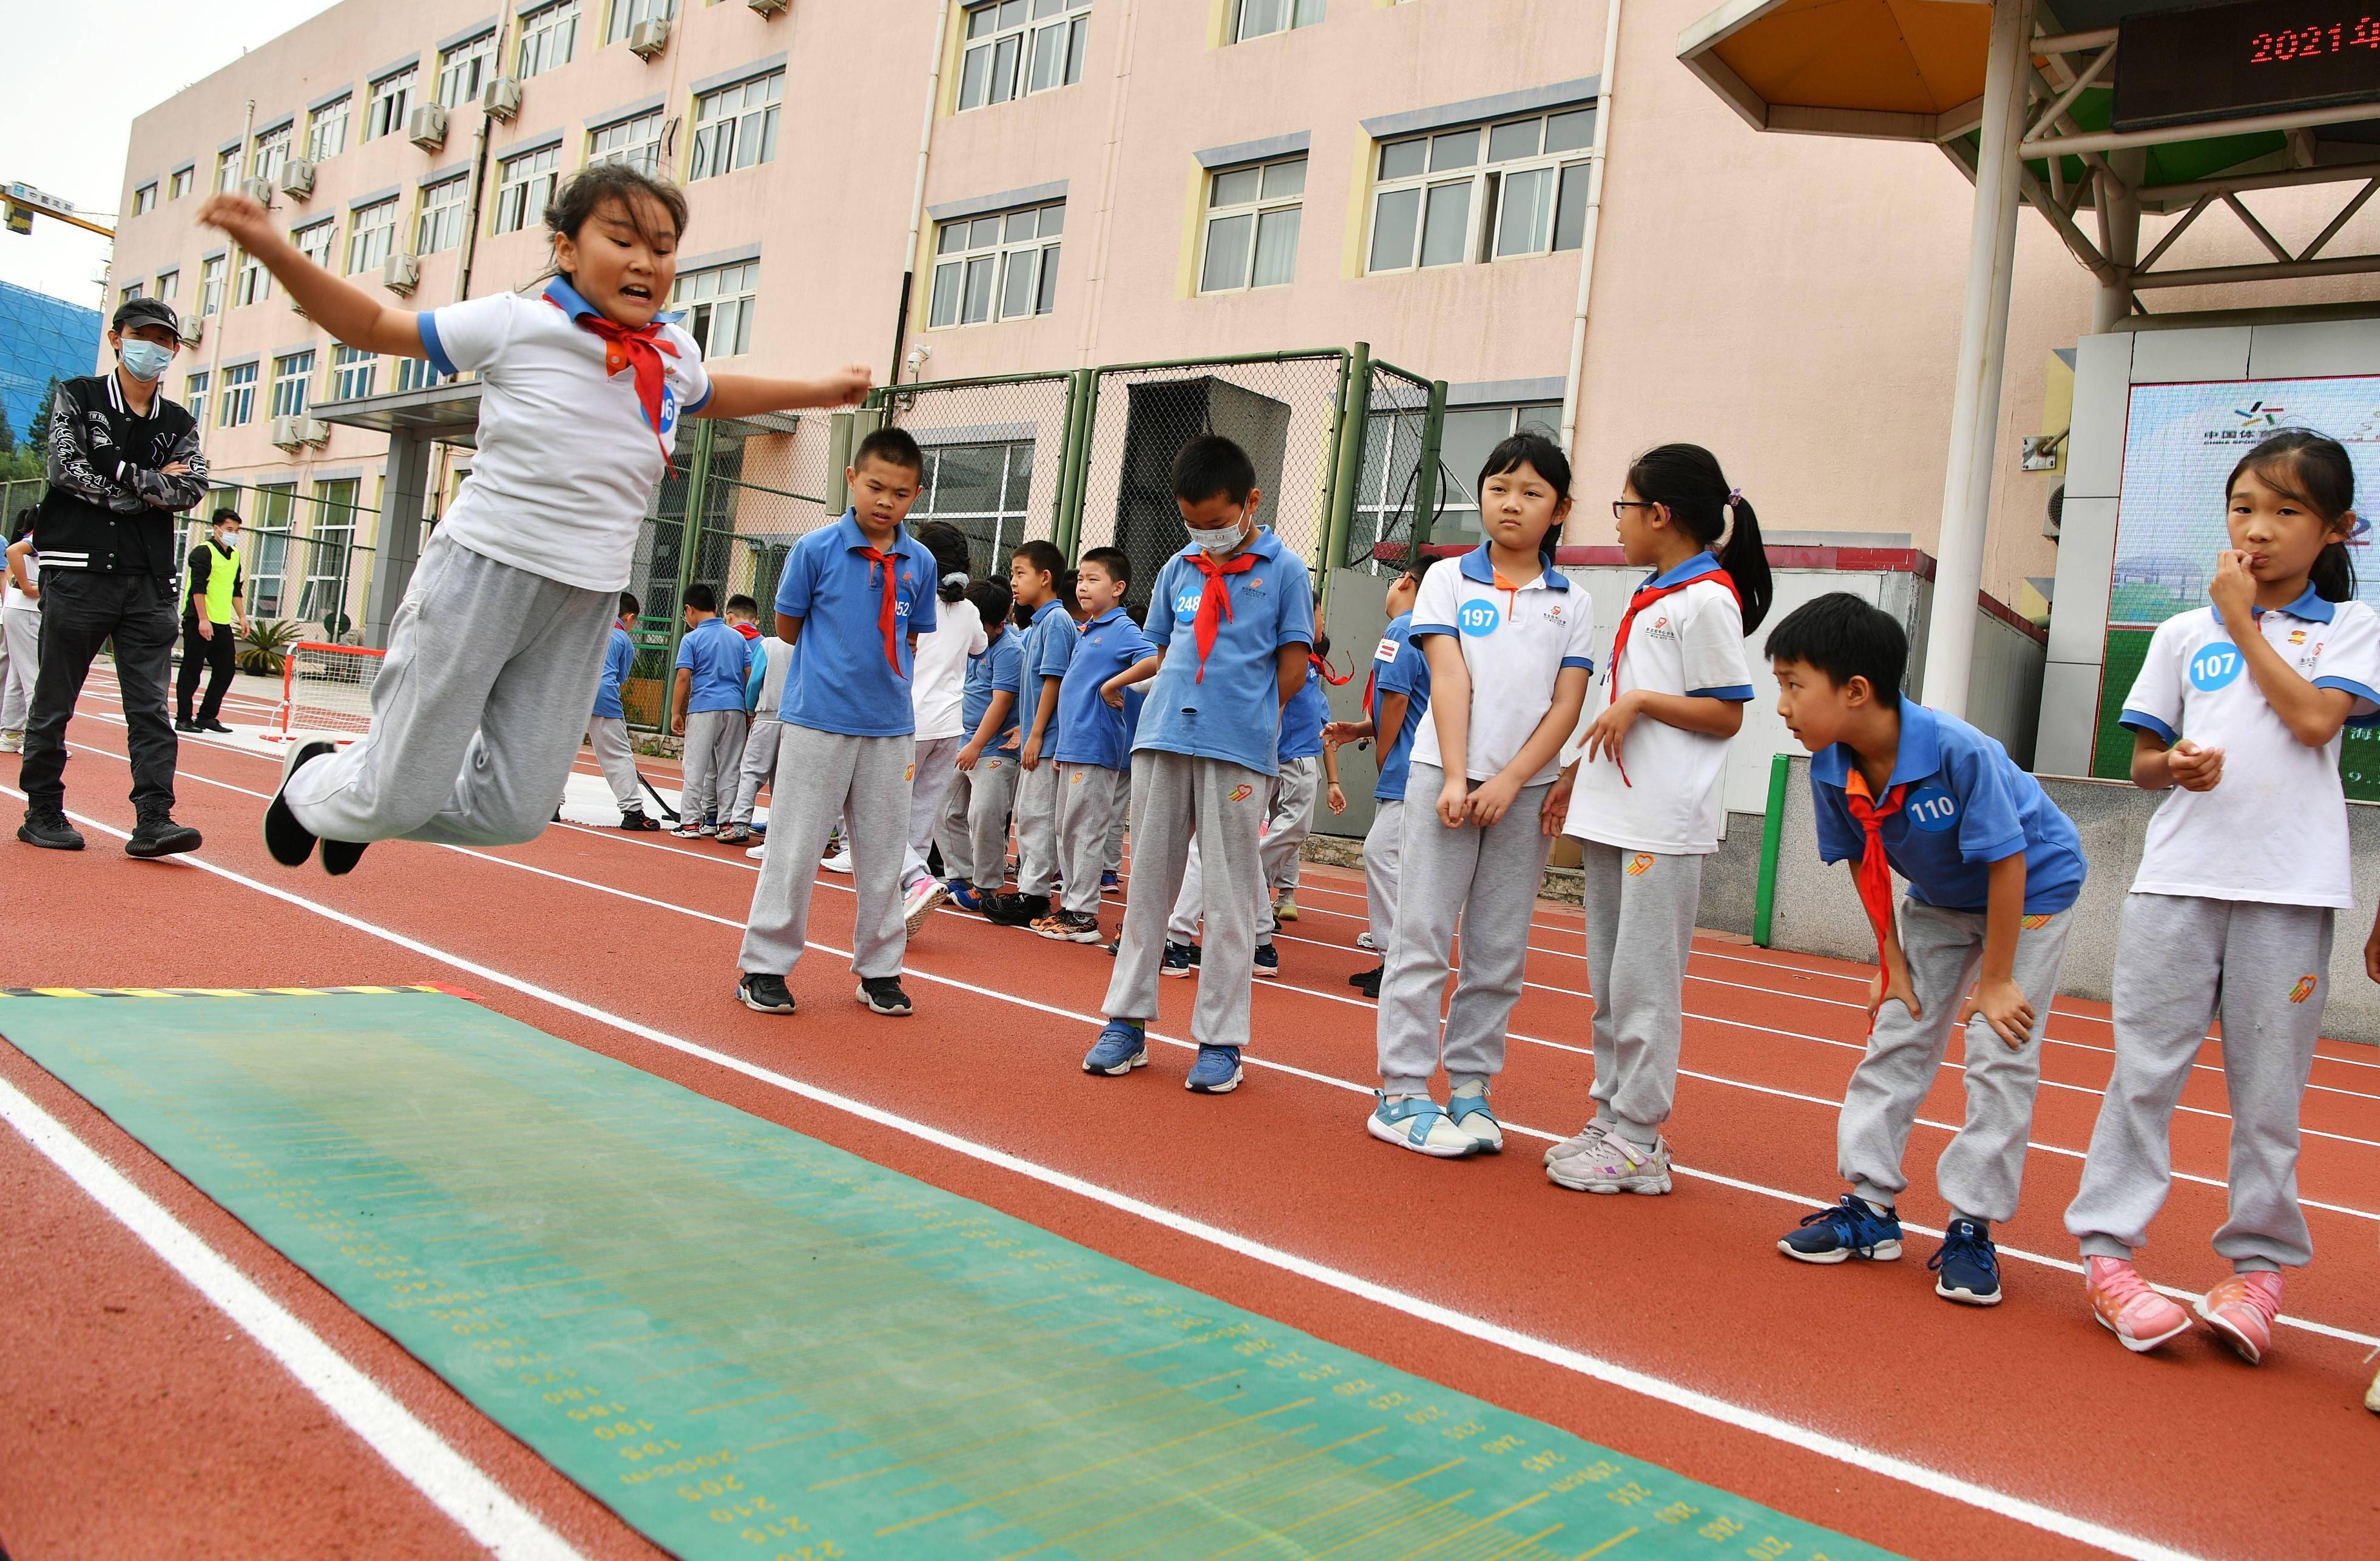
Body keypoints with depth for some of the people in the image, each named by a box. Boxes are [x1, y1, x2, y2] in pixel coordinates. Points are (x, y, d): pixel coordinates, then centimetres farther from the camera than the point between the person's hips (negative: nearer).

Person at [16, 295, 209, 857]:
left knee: (151, 708, -4)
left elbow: (193, 489, -1)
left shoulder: (180, 424, 14)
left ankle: (153, 820, -8)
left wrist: (122, 479, -11)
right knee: (52, 703, 4)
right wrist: (155, 484, -7)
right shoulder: (78, 398, 7)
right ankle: (42, 813, 15)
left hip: (150, 583, 3)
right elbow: (67, 467, -9)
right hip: (79, 574, -2)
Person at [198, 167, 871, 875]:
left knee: (515, 812, 3)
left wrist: (818, 389, 35)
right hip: (485, 570, -5)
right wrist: (278, 252, -10)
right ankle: (313, 779, 36)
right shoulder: (515, 323, -5)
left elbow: (711, 395, 33)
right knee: (403, 797, 0)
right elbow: (377, 327, 2)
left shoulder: (674, 351, 9)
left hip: (586, 601, 5)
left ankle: (373, 799, 32)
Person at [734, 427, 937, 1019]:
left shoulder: (921, 564, 4)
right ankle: (765, 965, 12)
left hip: (891, 729, 3)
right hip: (818, 720, -3)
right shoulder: (816, 549, -5)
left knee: (883, 853, 10)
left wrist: (882, 669, 2)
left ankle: (878, 970, 21)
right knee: (794, 848, 2)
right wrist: (840, 660, 3)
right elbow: (788, 628, 3)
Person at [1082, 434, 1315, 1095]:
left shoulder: (1284, 569, 2)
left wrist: (1243, 718, 2)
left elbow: (1293, 670, 1)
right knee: (1148, 884, 9)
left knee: (1231, 896, 1)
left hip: (1237, 751, -4)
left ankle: (1221, 1039, 8)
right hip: (1161, 742, 4)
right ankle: (1127, 1022, 18)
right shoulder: (1178, 568, 14)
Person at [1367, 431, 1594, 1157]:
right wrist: (1455, 778, -13)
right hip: (1445, 775, -2)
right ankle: (1401, 1093, 2)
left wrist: (1511, 781, -10)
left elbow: (1567, 705, 2)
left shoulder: (1572, 602, 9)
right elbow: (1449, 680, -4)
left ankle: (1470, 1087, 16)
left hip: (1526, 790, 2)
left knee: (1499, 952, 6)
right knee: (1422, 936, -3)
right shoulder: (1448, 579, 6)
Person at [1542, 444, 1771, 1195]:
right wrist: (1573, 772, 20)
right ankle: (1612, 1117, 23)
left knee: (1644, 982, -4)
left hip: (1664, 822, -9)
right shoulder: (1648, 596, 18)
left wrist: (1640, 702, -17)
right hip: (1612, 812, 9)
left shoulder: (1706, 599, -9)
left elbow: (1726, 714, -12)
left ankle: (1639, 1141, 3)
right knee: (1608, 978, 13)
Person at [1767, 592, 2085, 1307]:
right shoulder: (1831, 771, -20)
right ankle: (1870, 1208, 12)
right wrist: (1892, 960, -3)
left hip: (2032, 892, -6)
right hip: (1941, 901, 6)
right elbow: (1866, 866, -4)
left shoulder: (1959, 752, -37)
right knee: (1896, 1037, 4)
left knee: (2001, 1054, -9)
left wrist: (1994, 982, -22)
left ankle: (1972, 1229, 2)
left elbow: (2007, 864, -29)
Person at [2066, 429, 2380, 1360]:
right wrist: (2172, 766, -11)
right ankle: (2108, 1254, 8)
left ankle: (2258, 1264, 18)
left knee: (2268, 1089, 5)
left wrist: (2244, 622, -3)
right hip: (2177, 879, 1)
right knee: (2146, 1071, 1)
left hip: (2289, 891, -1)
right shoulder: (2183, 634, 12)